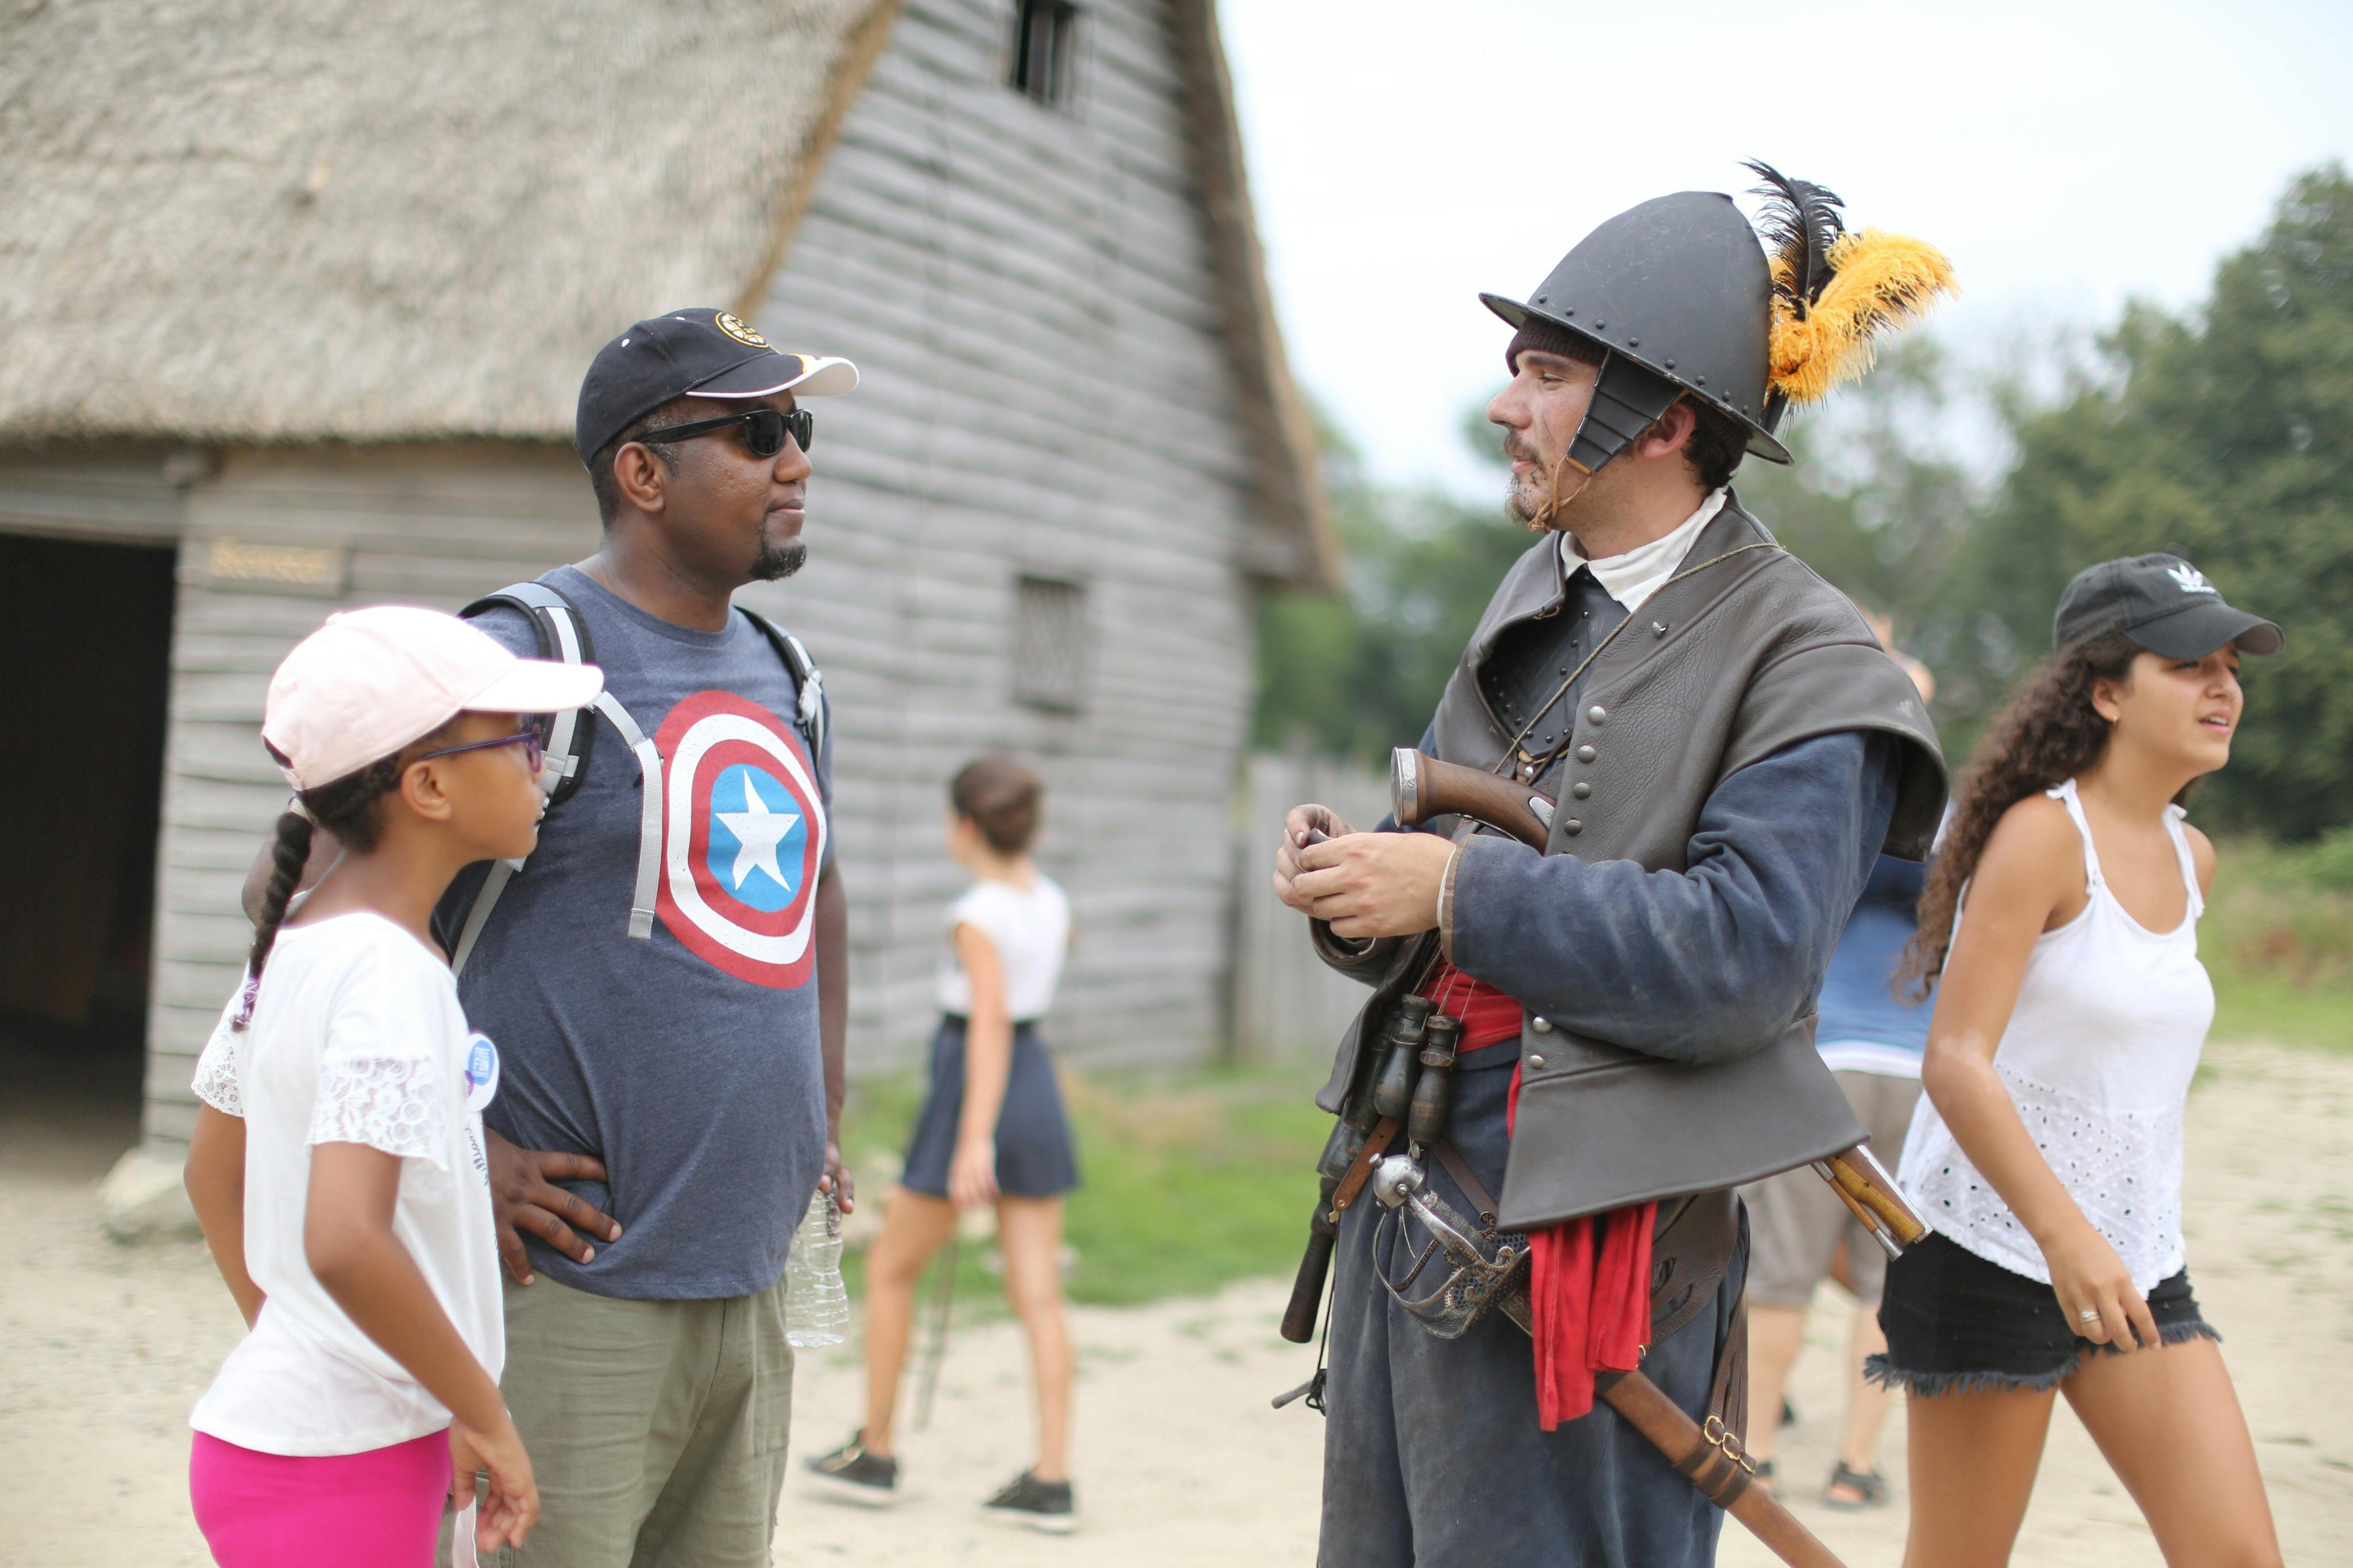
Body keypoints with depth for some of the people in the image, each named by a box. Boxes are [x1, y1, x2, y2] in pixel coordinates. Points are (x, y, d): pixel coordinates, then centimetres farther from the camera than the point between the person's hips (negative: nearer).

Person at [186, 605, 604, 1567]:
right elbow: (345, 1243, -32)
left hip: (281, 1420, 9)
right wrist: (484, 1413, -20)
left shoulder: (296, 946, 6)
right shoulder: (390, 976, -21)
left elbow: (213, 1172, 18)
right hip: (336, 1463, -9)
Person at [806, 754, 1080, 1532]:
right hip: (1038, 1089, 7)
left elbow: (991, 1020, -25)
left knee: (889, 1269, 12)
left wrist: (974, 1138, -30)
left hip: (977, 1088, -7)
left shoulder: (977, 916, -15)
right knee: (1038, 1293, 4)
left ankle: (874, 1454, 21)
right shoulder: (1052, 901, 7)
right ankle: (1051, 1480, 1)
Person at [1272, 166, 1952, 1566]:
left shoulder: (1803, 663, -12)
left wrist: (1456, 892, -22)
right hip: (1407, 1204, 8)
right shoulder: (1541, 599, 13)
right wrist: (1357, 886, -4)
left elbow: (1744, 953, -23)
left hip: (1585, 1254, -8)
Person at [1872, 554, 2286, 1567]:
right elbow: (1954, 1061, -21)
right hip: (1993, 1248, -7)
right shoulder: (2043, 833, -13)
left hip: (2139, 1264, 7)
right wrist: (2065, 1234, -31)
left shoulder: (2192, 859, 11)